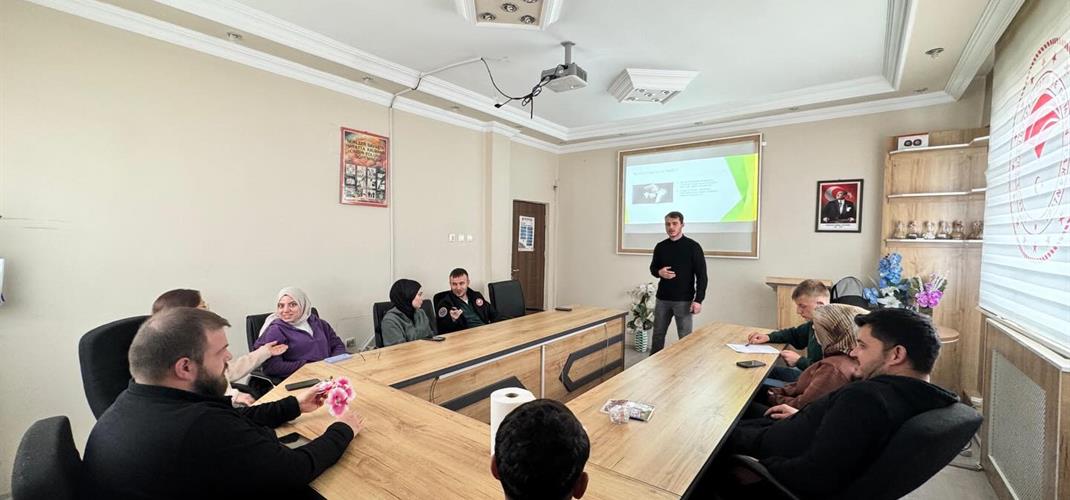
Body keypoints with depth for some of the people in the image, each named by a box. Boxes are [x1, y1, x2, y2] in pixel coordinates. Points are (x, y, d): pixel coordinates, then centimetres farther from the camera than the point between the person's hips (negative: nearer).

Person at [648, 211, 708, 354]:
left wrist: (698, 300, -13)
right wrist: (659, 272, -9)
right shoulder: (660, 247, 5)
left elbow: (701, 276, -7)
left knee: (685, 337, 5)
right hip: (662, 299, 4)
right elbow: (653, 268, 16)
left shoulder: (693, 247, -7)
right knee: (658, 334, 13)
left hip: (683, 301, -4)